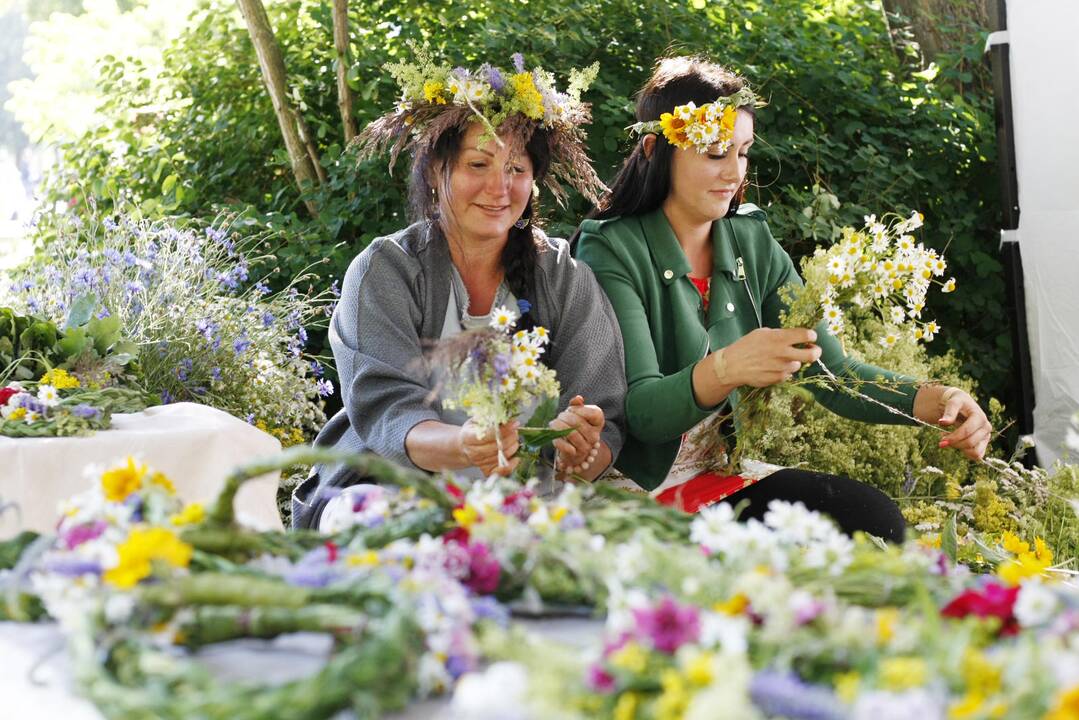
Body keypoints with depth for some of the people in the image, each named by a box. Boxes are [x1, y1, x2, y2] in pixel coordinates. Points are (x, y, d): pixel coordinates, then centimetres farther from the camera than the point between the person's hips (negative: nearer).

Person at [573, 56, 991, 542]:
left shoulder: (751, 242, 7)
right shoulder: (612, 251, -11)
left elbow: (830, 370, 2)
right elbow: (639, 411, -20)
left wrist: (933, 400, -16)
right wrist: (725, 370, -40)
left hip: (725, 475, 6)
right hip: (639, 494, -6)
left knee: (874, 516, -19)